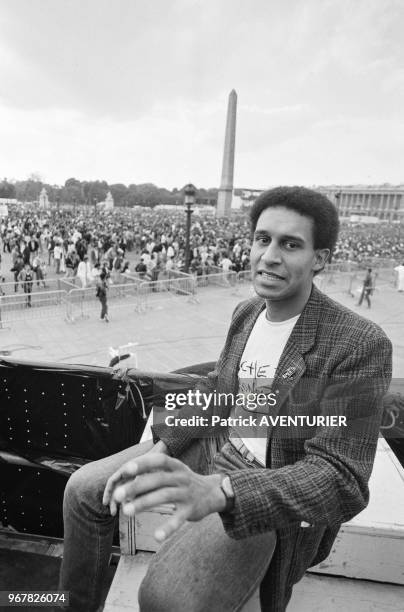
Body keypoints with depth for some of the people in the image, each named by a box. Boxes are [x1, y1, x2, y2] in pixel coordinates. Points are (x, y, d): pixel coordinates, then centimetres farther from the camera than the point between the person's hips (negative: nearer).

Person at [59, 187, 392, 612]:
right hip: (214, 450, 6)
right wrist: (160, 448, -8)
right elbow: (217, 390, 8)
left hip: (269, 491, -6)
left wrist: (216, 492, -41)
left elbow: (341, 480, -26)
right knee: (83, 490, 0)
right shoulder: (247, 312, 0)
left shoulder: (361, 345, -22)